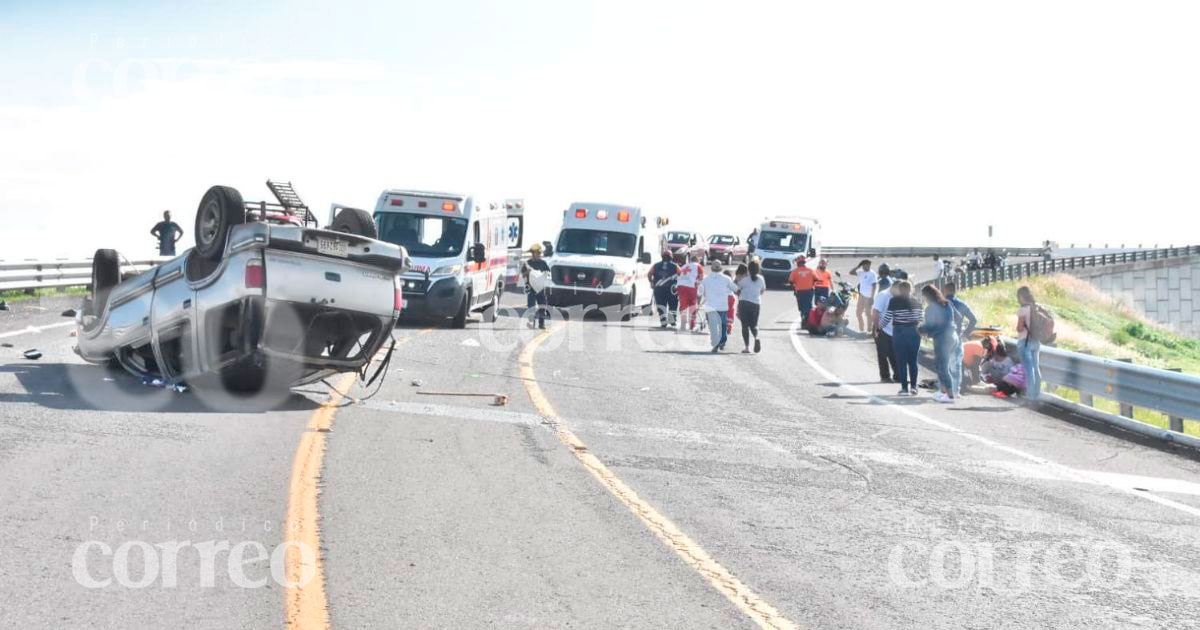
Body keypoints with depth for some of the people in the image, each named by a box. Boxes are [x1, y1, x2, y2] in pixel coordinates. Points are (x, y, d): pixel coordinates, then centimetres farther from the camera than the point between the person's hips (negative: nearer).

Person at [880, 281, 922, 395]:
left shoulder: (894, 301, -8)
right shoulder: (916, 302, 5)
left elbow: (887, 317, -8)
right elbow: (919, 320, 8)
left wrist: (880, 326, 11)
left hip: (900, 333, -3)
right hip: (914, 333, 4)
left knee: (901, 361, 2)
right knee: (913, 361, 11)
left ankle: (904, 388, 0)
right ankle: (913, 387, 9)